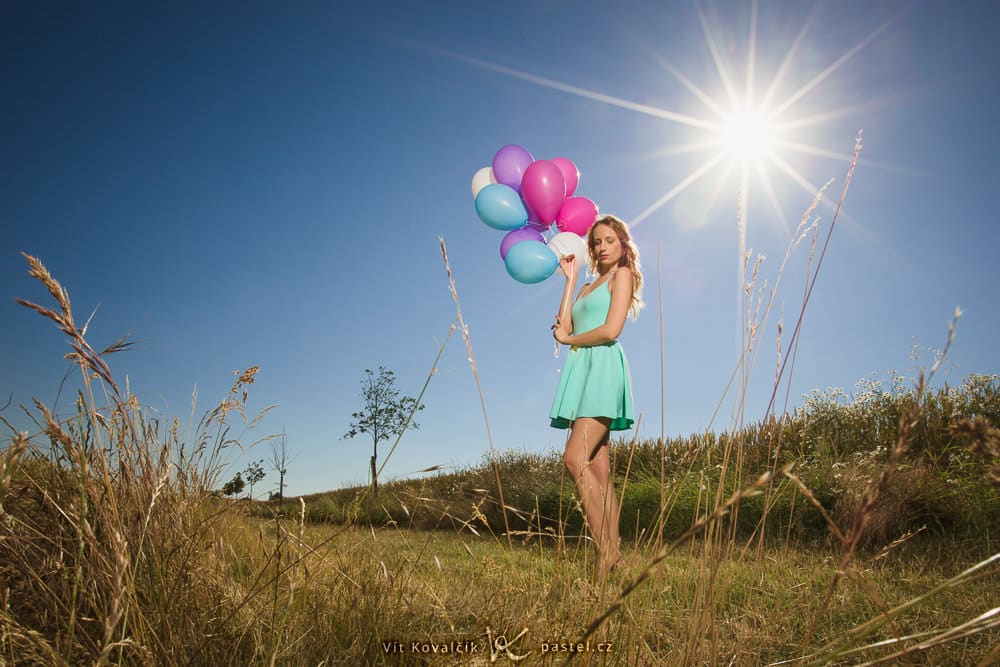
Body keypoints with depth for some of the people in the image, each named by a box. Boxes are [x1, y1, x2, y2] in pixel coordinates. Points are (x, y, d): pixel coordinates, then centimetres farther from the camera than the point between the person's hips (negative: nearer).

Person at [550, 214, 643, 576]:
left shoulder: (623, 275, 5)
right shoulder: (589, 287, 27)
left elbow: (611, 330, -9)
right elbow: (564, 326, 11)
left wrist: (569, 339, 4)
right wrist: (570, 278, 18)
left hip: (604, 368, -8)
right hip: (583, 372, 8)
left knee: (576, 459, -22)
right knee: (598, 470, 3)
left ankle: (606, 553, -18)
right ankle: (614, 555, 5)